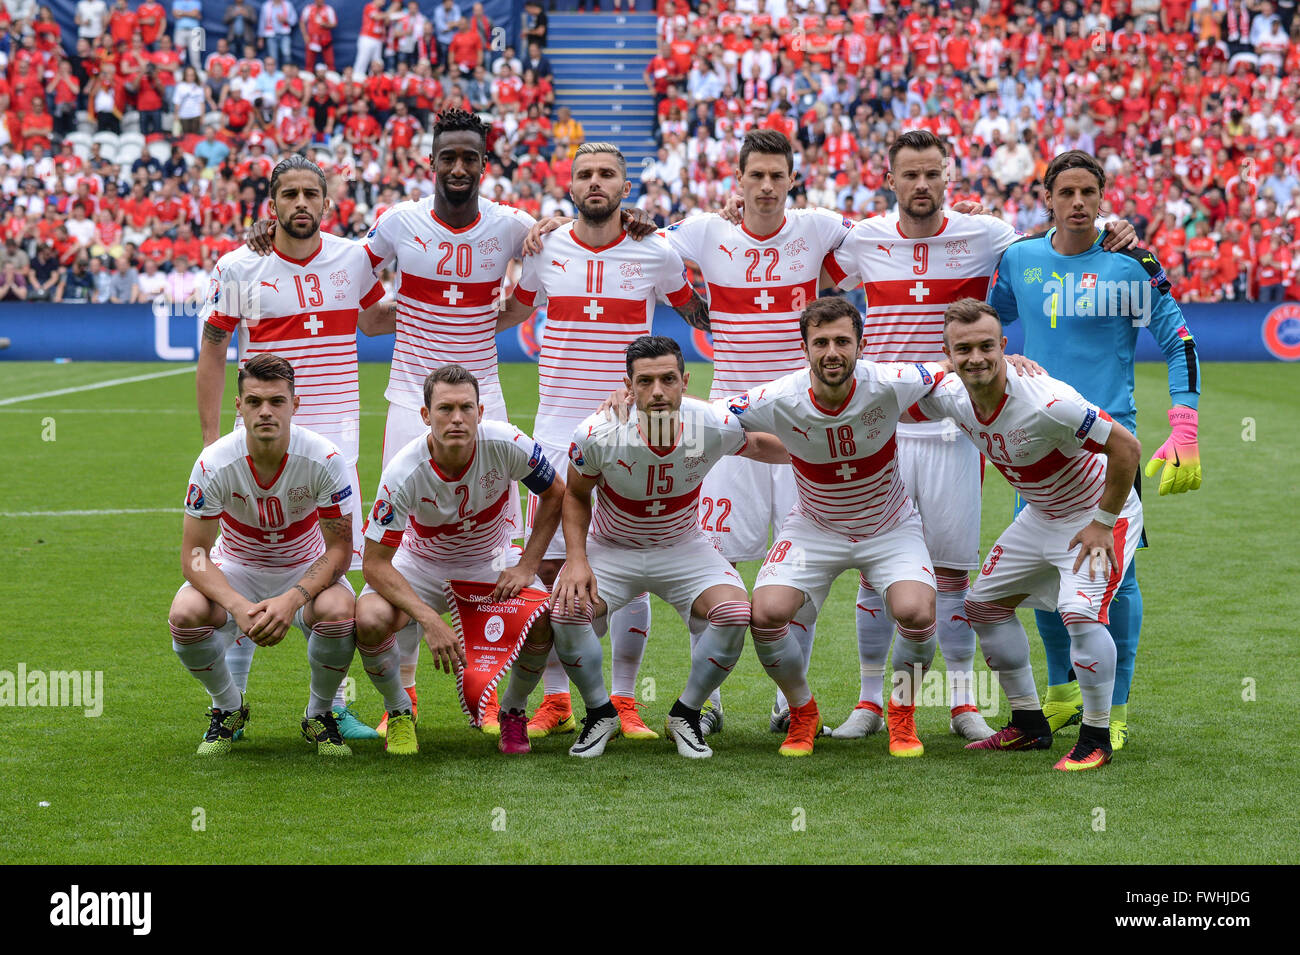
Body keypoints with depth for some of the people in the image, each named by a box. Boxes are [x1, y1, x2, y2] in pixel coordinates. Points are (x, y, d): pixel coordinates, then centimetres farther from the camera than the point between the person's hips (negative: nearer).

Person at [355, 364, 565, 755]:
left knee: (543, 618, -28)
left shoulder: (505, 443, -25)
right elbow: (376, 565, -25)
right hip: (421, 567, -1)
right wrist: (429, 620, -36)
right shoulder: (404, 473, -29)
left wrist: (527, 566, -13)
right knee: (370, 620, -30)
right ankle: (399, 712, 1)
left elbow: (555, 494, -5)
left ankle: (513, 711, 3)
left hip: (492, 563, 1)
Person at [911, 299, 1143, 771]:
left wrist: (1103, 523, -22)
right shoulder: (952, 397, -14)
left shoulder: (1046, 403, -36)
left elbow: (1126, 447, -29)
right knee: (984, 604, 11)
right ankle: (1028, 726, 23)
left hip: (1099, 512, -8)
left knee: (1080, 611, -26)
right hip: (1040, 515, 8)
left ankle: (1096, 740, -10)